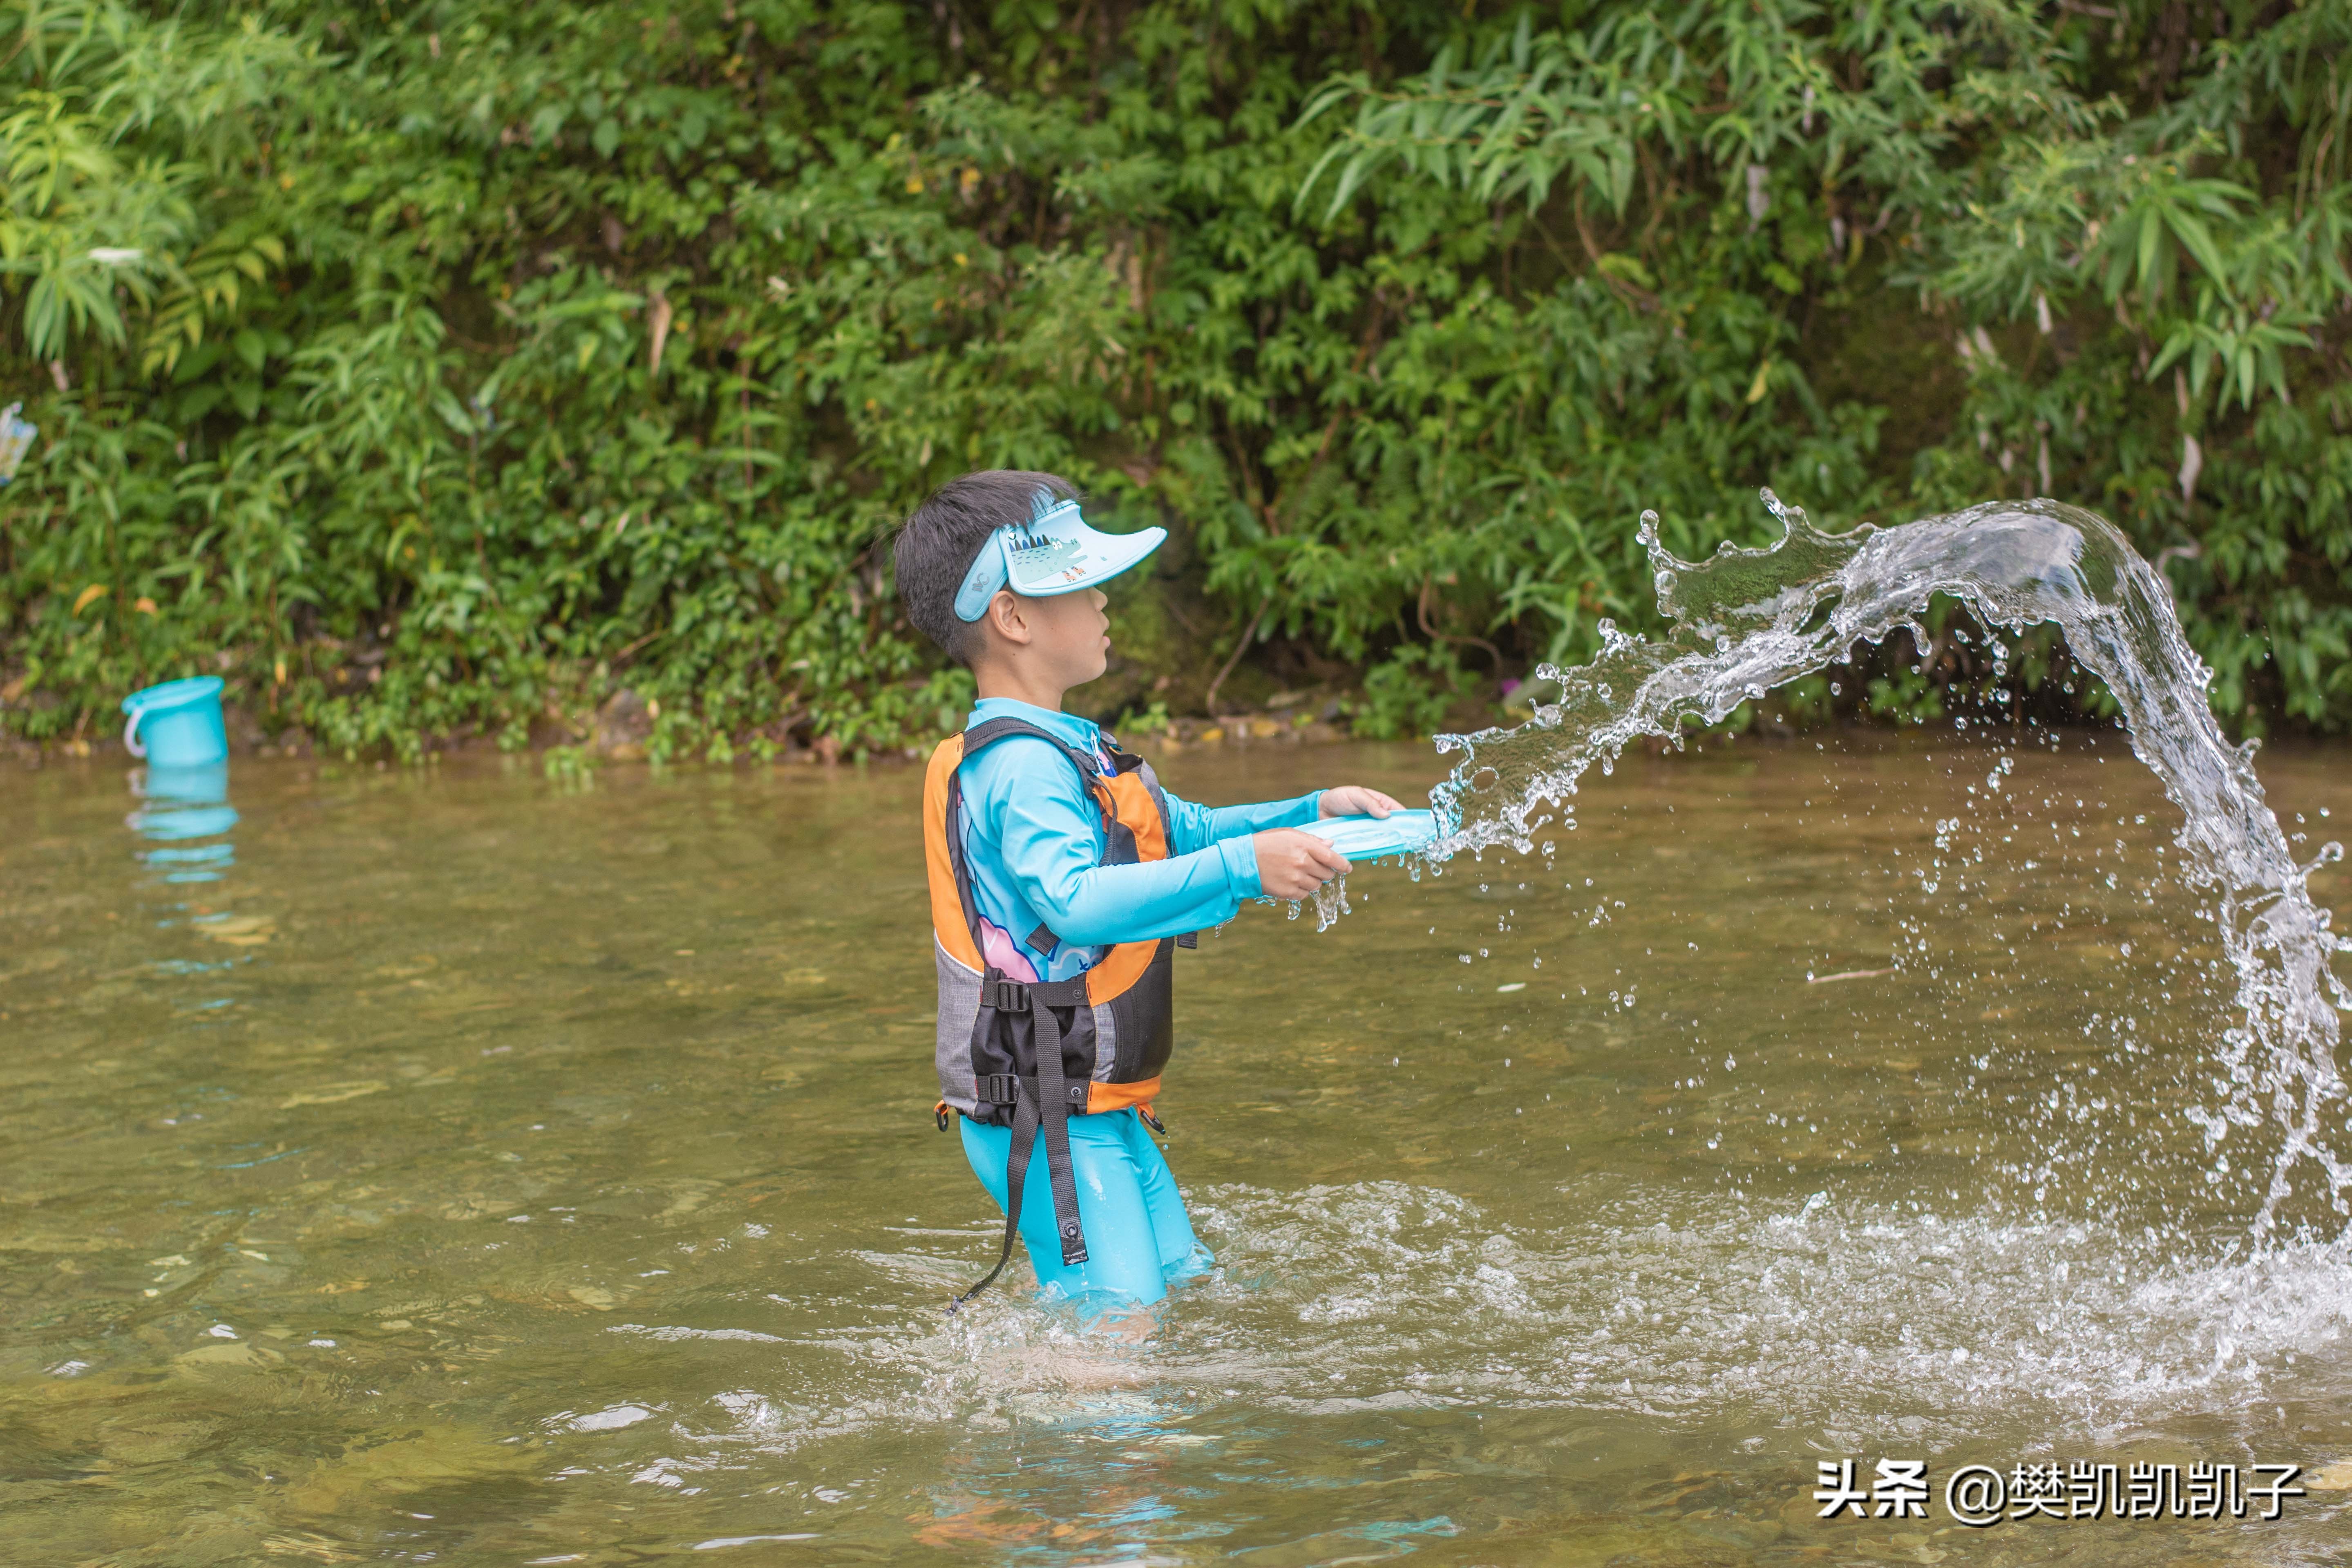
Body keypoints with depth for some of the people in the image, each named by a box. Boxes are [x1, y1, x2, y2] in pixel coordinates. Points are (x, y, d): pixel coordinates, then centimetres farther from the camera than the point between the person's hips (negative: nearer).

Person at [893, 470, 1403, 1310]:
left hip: (1098, 1108, 10)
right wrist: (1241, 867, -40)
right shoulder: (1019, 767, -19)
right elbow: (1076, 902, -36)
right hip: (1042, 1113, -10)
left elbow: (1183, 830, 25)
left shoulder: (1060, 751, 14)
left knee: (1183, 1291, 18)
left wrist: (1311, 814, 10)